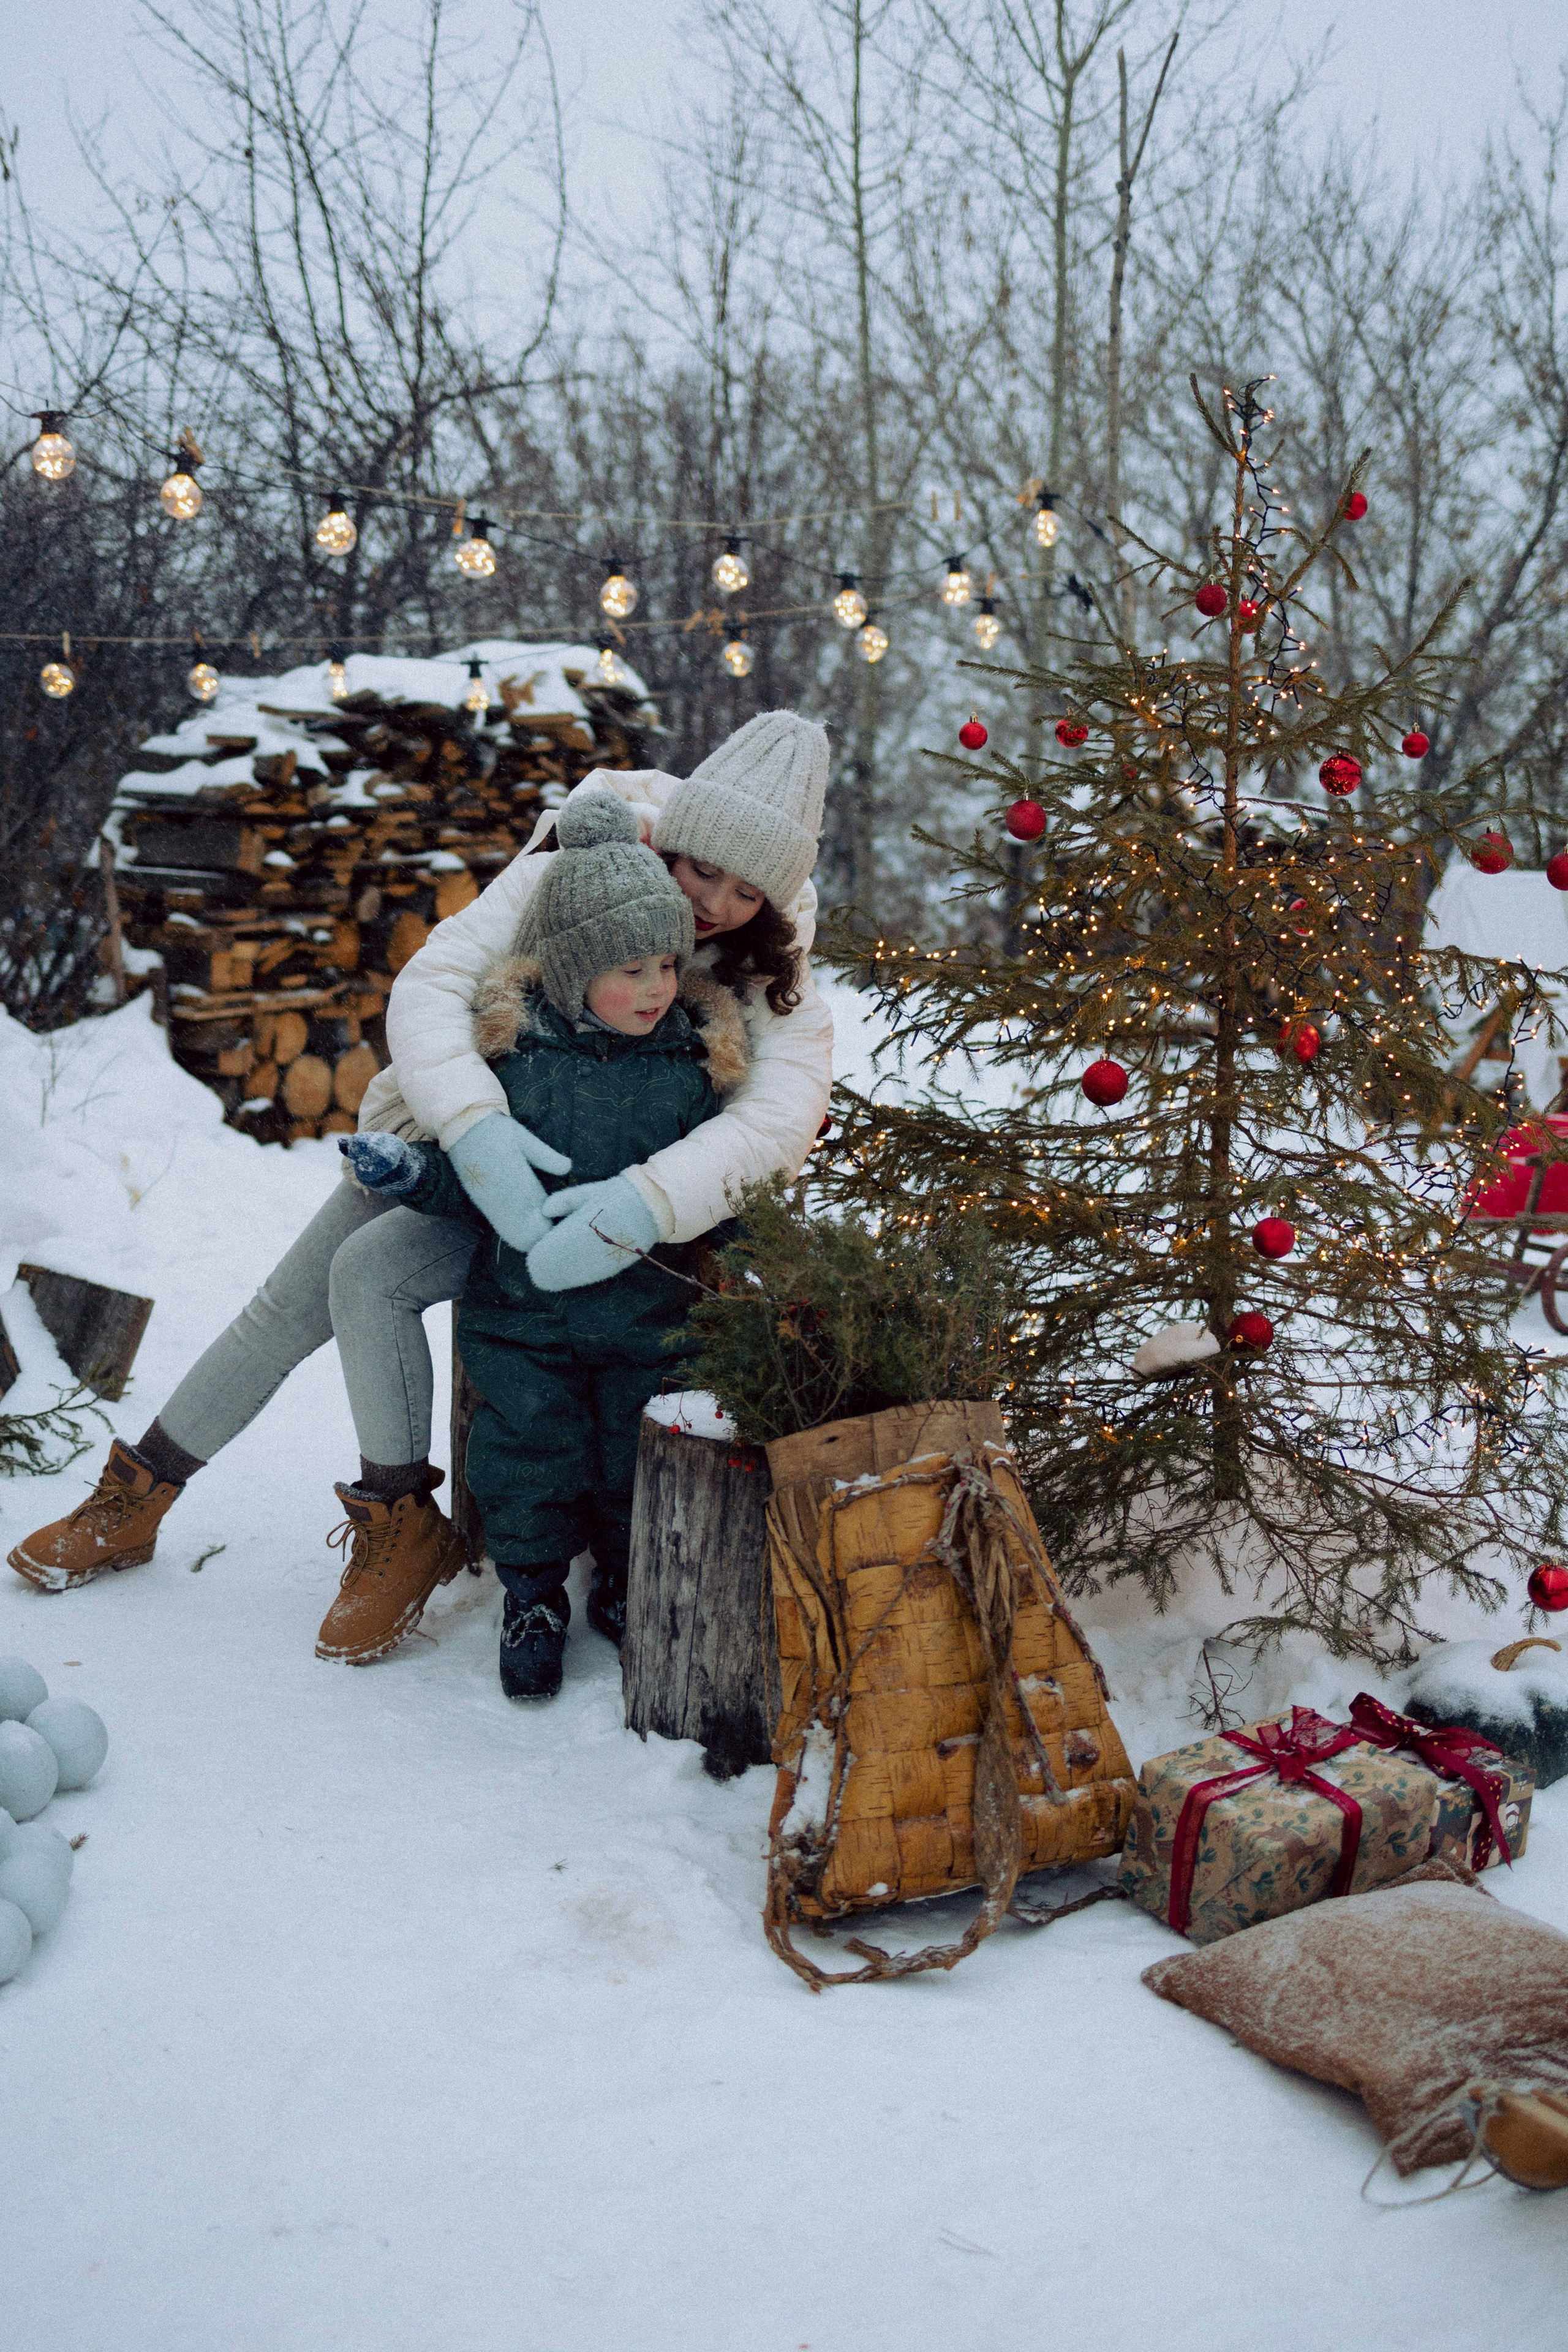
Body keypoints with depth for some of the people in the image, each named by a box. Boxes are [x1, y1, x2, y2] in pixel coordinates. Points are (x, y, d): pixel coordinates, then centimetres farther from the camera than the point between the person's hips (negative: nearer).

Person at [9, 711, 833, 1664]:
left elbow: (787, 1104, -35)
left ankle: (402, 1526, -8)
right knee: (288, 1307, 4)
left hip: (576, 1184, -2)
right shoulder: (573, 876, -20)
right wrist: (472, 1121, -47)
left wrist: (647, 1204, -51)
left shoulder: (767, 966, -19)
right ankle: (136, 1498, 23)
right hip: (450, 1126, 3)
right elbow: (432, 983, -27)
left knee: (371, 1269, -25)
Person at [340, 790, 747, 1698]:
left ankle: (625, 1583, 36)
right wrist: (409, 1170, -16)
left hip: (650, 1317, 1)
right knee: (529, 1457, 5)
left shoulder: (697, 1059, -3)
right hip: (522, 1314, -1)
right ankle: (534, 1597, 28)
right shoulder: (511, 1049, -8)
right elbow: (472, 1180, 1)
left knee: (638, 1466, 10)